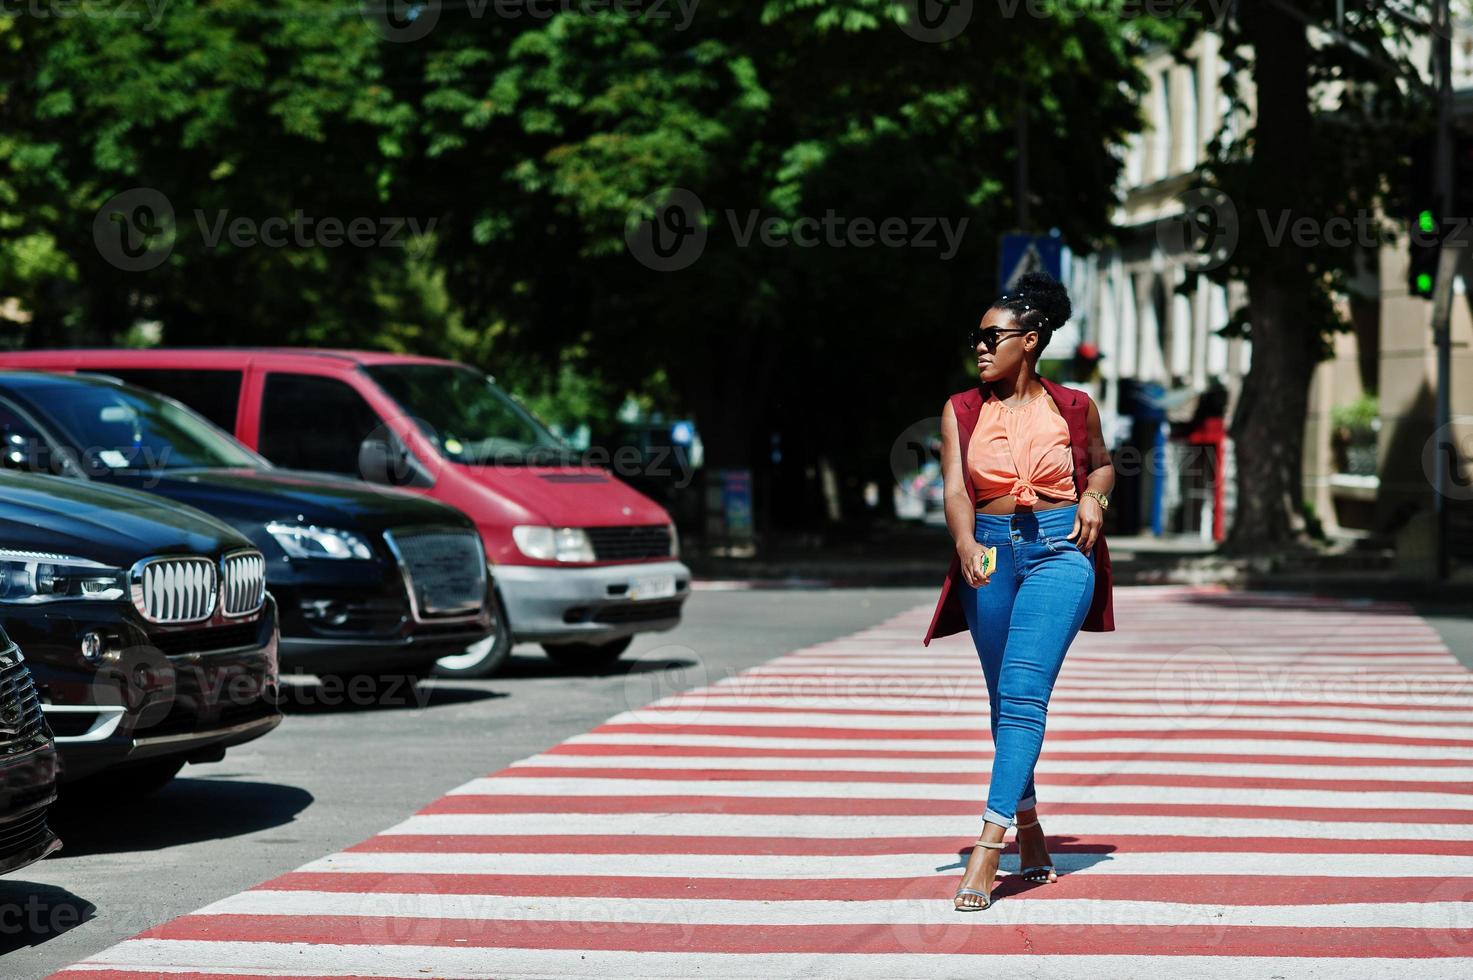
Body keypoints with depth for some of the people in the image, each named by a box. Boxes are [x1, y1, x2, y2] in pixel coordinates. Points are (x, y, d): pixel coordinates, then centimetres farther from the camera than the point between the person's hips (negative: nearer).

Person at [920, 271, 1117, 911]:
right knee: (1006, 701, 9)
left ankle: (990, 843, -24)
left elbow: (1101, 464, 23)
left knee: (1023, 691, -17)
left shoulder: (1074, 408, 5)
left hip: (1059, 551, -3)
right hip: (990, 552, 3)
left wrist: (1094, 498, 0)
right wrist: (967, 547, -23)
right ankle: (1029, 835, 23)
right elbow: (955, 490, -5)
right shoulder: (962, 411, 7)